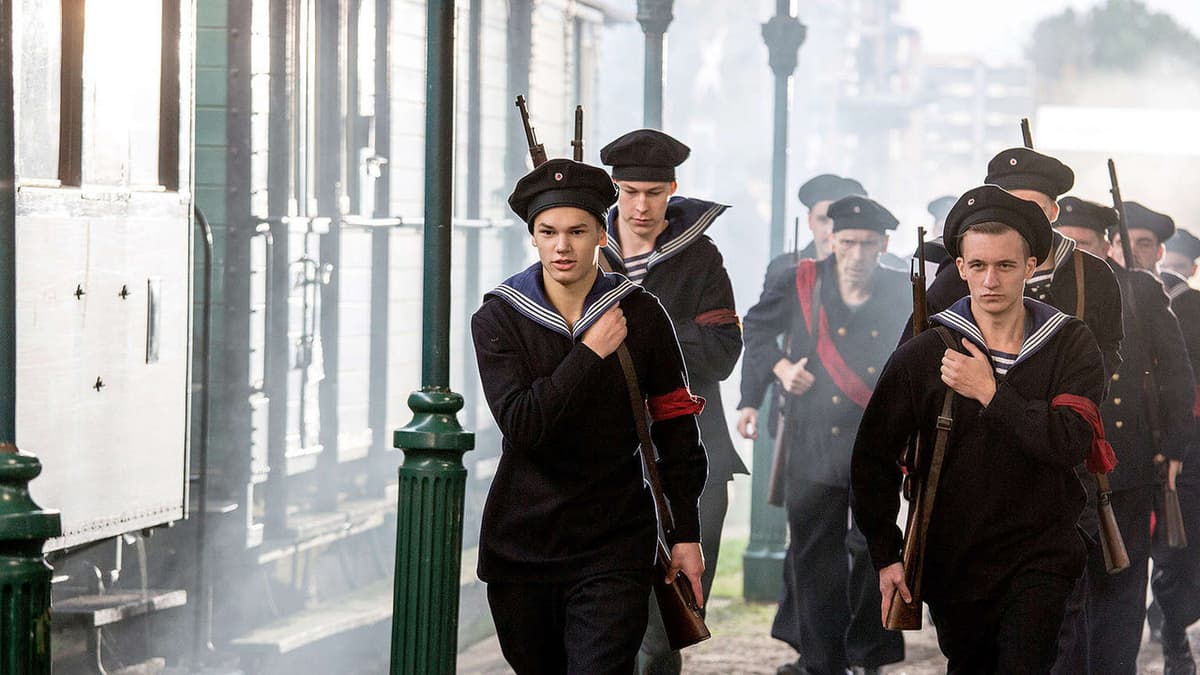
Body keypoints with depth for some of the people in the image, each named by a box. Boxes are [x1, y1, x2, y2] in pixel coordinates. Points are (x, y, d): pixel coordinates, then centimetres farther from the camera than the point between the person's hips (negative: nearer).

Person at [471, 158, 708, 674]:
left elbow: (675, 429, 6)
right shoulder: (498, 318, -2)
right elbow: (520, 424, -16)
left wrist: (686, 535, 4)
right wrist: (590, 354, -15)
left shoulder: (640, 314, -1)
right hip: (520, 542, 2)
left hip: (613, 547, -1)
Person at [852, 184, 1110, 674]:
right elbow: (872, 459, 3)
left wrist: (990, 393, -17)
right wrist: (886, 555, -1)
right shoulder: (922, 356, -2)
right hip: (954, 558, 2)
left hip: (1041, 555, -2)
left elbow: (1071, 443, -17)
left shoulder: (1070, 346, -2)